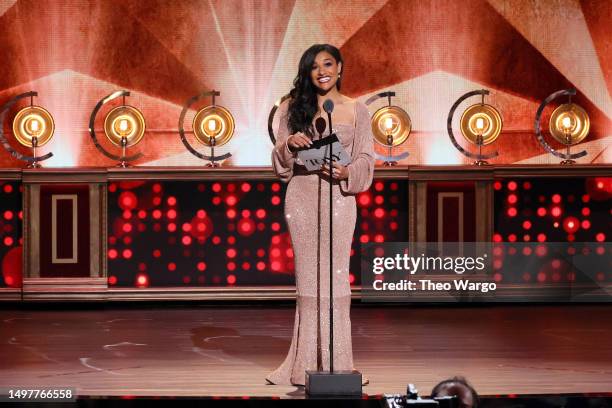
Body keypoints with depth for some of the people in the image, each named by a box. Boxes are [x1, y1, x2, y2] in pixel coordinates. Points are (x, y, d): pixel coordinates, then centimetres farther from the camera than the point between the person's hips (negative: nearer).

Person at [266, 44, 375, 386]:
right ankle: (307, 363, 7)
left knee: (335, 276, -3)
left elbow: (366, 160, 3)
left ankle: (335, 363, 2)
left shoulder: (357, 111, 7)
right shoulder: (293, 108, 9)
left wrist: (347, 172, -17)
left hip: (339, 197, -1)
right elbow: (280, 162, 9)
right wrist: (289, 144, -12)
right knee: (308, 277, 3)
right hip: (301, 199, 1)